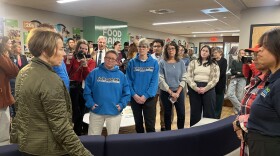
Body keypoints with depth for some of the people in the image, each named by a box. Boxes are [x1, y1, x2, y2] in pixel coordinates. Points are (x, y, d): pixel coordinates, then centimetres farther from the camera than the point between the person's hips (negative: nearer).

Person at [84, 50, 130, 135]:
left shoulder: (121, 75, 3)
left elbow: (126, 93, 4)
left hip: (114, 112, 1)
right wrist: (90, 103, -10)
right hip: (96, 111, 0)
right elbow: (87, 90, 0)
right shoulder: (94, 73, -1)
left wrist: (121, 104, -8)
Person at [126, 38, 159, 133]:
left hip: (149, 98, -1)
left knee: (150, 125, 1)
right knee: (138, 123, 16)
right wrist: (134, 95, -13)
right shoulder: (132, 62, 1)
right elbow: (128, 80, -2)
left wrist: (146, 96, -15)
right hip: (135, 98, 2)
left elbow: (154, 81, -7)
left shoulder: (154, 63, -2)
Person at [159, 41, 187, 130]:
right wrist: (171, 92, -11)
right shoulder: (162, 63, -5)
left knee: (181, 114, 3)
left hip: (179, 92, 2)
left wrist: (177, 92, -9)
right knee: (167, 114, 10)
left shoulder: (181, 63, 2)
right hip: (166, 92, -1)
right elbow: (161, 80, -8)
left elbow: (184, 79, 1)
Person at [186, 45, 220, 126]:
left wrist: (205, 88, -14)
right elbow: (189, 77, 1)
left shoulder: (214, 64, 6)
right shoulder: (193, 62, 8)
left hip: (208, 89, -1)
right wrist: (196, 88, -12)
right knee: (195, 111, 9)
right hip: (194, 89, 1)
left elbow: (215, 78, -3)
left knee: (209, 111, 4)